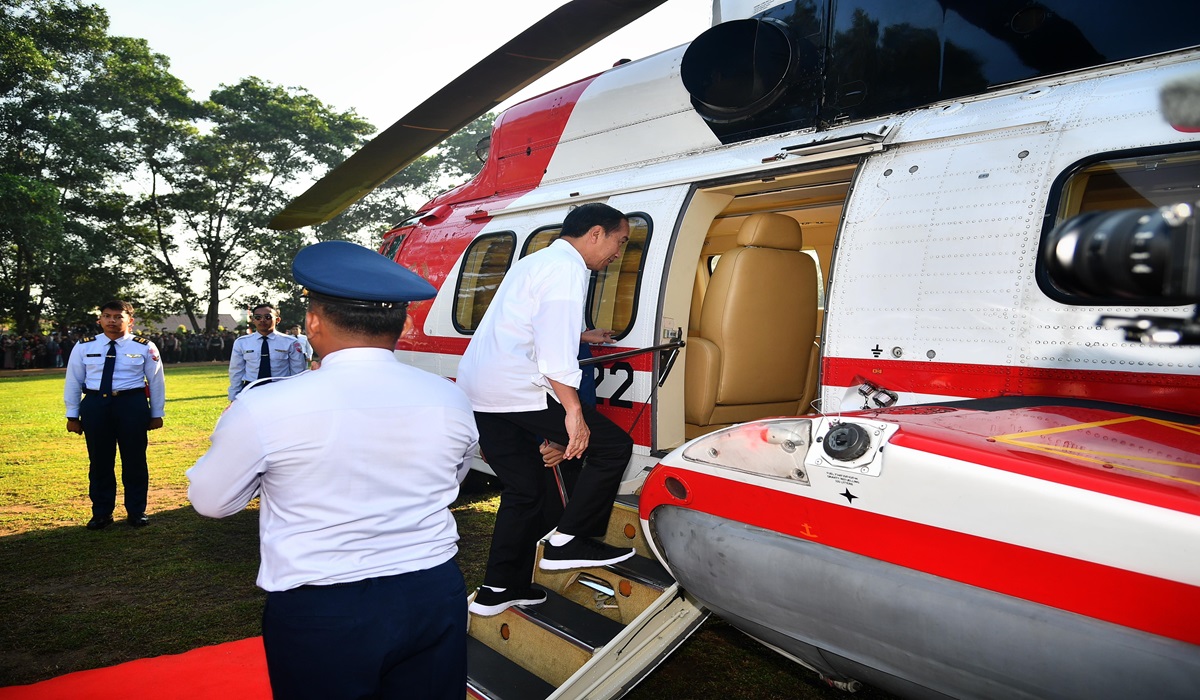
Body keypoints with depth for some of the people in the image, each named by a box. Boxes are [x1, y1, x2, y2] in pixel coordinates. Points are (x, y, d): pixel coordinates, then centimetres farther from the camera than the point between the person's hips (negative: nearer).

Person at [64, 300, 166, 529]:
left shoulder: (144, 347, 1)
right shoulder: (84, 347, 5)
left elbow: (156, 381, 6)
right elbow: (73, 382, 10)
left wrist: (157, 414, 6)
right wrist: (72, 415, 8)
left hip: (132, 405, -1)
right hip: (95, 405, 2)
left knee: (135, 460, 6)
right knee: (99, 461, 9)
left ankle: (136, 512, 19)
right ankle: (101, 513, 23)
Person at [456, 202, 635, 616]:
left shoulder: (537, 262, 25)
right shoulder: (567, 268, -7)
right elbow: (555, 347, -20)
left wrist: (580, 334, 53)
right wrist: (573, 410, -22)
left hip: (476, 388, 10)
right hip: (516, 389, -10)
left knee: (524, 489, 17)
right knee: (612, 446, -3)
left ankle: (498, 590, 21)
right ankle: (568, 542, 2)